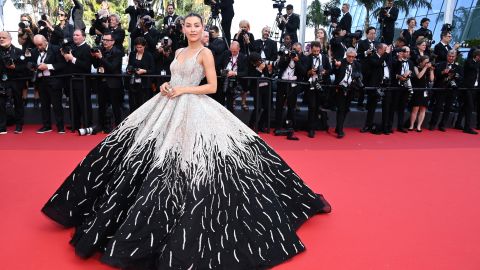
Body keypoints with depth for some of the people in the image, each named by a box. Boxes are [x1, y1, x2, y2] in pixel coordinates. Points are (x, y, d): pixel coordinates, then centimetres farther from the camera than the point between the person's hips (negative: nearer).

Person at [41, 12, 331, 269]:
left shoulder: (206, 52, -2)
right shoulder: (179, 52, 18)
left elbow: (212, 86, -8)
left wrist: (183, 90, -12)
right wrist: (166, 86, 4)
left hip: (193, 110, -7)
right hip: (168, 108, 7)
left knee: (190, 166, -9)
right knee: (145, 156, 10)